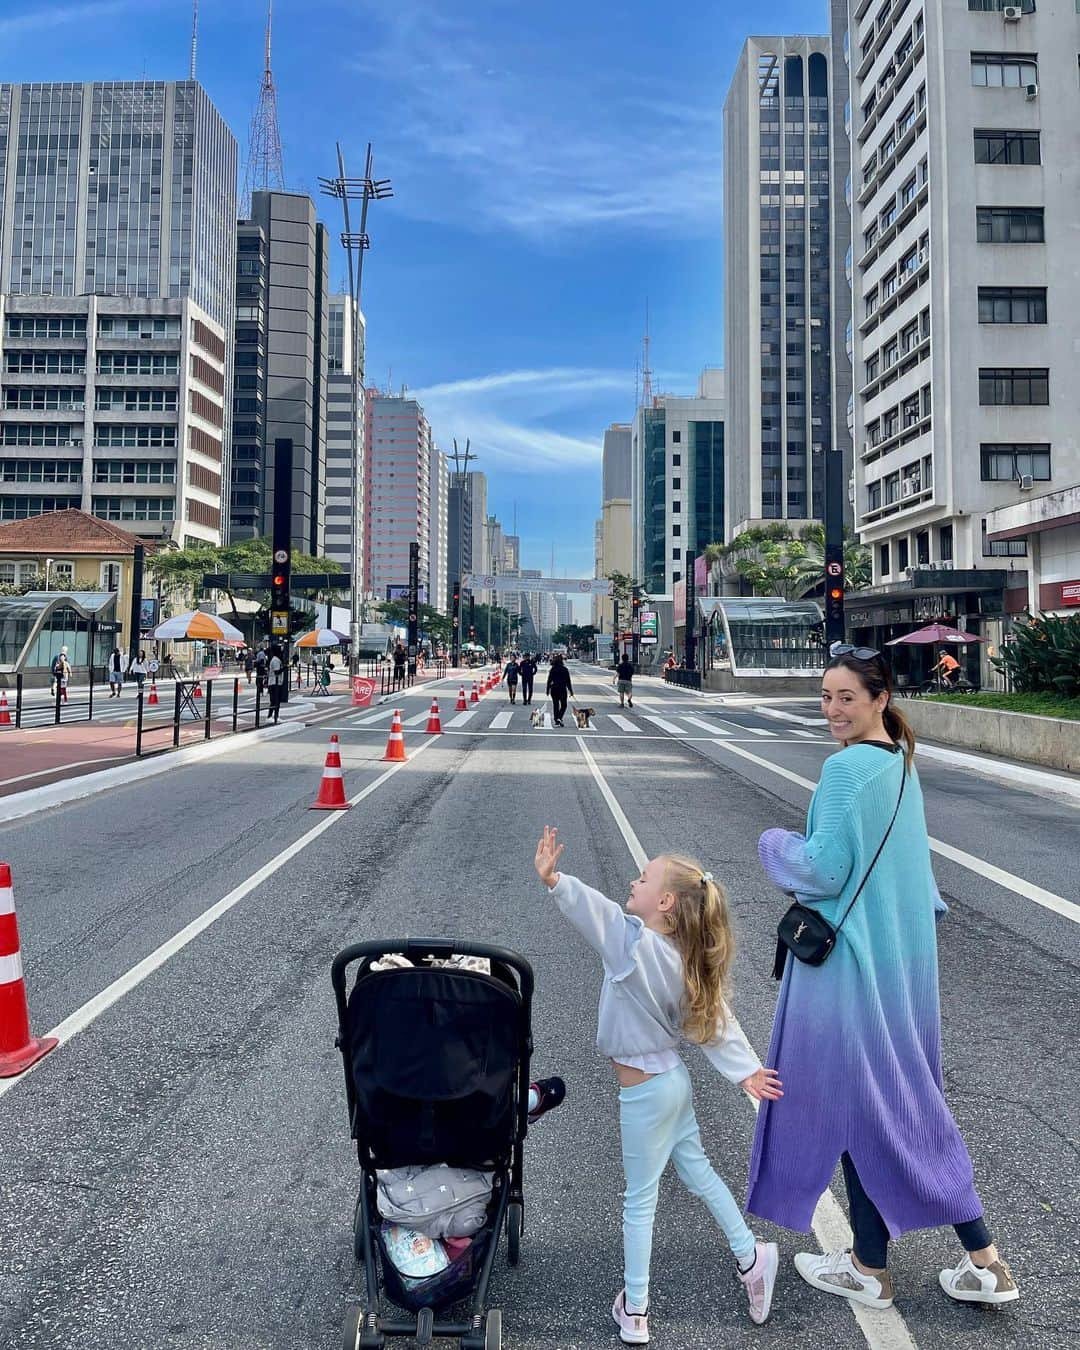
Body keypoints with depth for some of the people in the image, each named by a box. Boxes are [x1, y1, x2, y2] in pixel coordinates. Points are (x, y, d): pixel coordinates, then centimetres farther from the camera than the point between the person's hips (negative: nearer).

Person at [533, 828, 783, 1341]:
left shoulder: (638, 947, -29)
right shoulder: (683, 957, -6)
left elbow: (599, 912, -40)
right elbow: (715, 1019, -3)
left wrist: (554, 881, -49)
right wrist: (746, 1070, 0)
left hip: (646, 1092, -7)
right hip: (672, 1078, 7)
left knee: (639, 1199, 10)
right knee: (695, 1166, 27)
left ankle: (634, 1311, 27)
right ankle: (750, 1257, 38)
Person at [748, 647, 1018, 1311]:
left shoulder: (846, 768, -21)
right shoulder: (903, 762, 8)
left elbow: (824, 870, -22)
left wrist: (775, 843, -6)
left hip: (852, 958, -9)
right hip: (902, 953, 9)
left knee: (853, 1099, 8)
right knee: (905, 1101, 19)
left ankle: (869, 1270, 25)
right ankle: (984, 1261, 27)